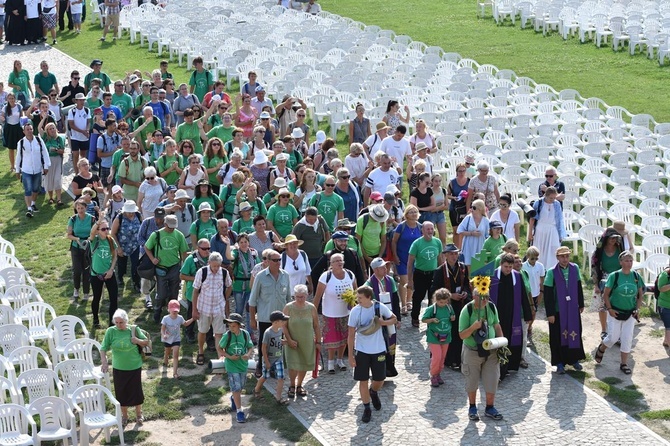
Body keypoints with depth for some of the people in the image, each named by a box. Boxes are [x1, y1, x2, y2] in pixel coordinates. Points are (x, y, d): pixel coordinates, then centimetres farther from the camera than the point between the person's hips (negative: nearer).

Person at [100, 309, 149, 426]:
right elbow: (103, 349, -9)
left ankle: (138, 414, 31)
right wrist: (104, 361, -25)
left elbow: (146, 342, 3)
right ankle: (124, 416, 30)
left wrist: (138, 341, -17)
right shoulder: (111, 331, -9)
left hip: (135, 367, 0)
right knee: (121, 392, 11)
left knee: (136, 391, 10)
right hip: (119, 368, 0)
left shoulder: (134, 329, -8)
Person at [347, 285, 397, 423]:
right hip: (361, 351, -1)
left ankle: (373, 392, 44)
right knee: (363, 380, 3)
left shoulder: (380, 307, -11)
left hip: (378, 350, 1)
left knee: (379, 379, 9)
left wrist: (383, 322, -18)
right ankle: (366, 409, 18)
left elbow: (394, 319, 5)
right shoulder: (355, 311, -12)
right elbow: (351, 334, -7)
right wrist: (350, 356, -9)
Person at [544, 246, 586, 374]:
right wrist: (550, 313, -13)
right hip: (558, 310, -3)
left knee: (575, 334, 12)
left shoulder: (575, 269, -2)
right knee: (558, 337, 6)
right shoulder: (551, 272, -13)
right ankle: (559, 363, 19)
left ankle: (574, 359, 28)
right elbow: (547, 295, -11)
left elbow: (579, 287, 9)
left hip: (573, 309, 3)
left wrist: (581, 304, 12)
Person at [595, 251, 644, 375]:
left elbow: (640, 295, 8)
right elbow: (605, 294, -6)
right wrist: (609, 309, -12)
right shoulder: (614, 276, -12)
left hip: (630, 313, 3)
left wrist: (637, 309, -1)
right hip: (615, 312, -3)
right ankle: (601, 349, 32)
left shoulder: (636, 276, -3)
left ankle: (624, 364, 13)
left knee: (627, 338, 1)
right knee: (613, 337, 1)